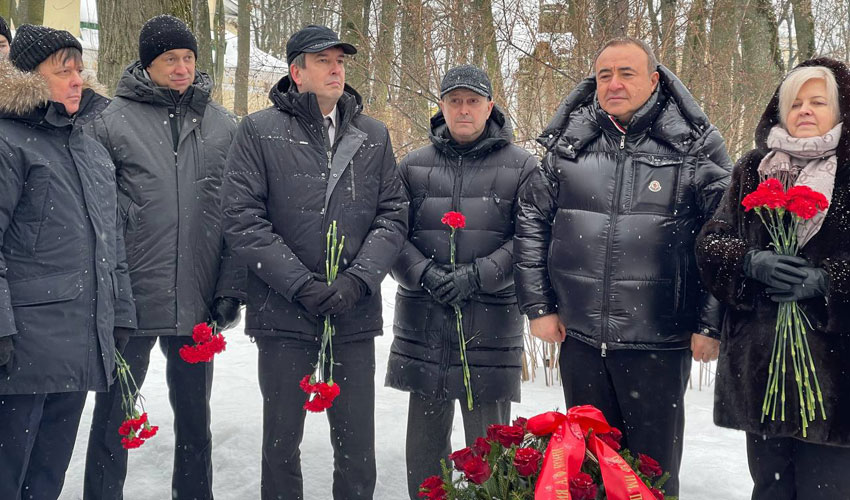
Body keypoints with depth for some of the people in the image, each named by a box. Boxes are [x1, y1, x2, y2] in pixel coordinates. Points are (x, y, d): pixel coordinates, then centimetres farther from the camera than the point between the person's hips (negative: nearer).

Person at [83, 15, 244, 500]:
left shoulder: (224, 126, 6)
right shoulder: (113, 120, -2)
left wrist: (232, 287, 1)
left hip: (198, 303, 3)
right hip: (131, 298, -2)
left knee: (194, 414, 16)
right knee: (113, 415, 9)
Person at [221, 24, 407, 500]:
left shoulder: (374, 135, 9)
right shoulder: (260, 131, 0)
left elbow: (393, 215, 6)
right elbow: (243, 219, -7)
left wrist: (358, 280, -10)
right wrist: (302, 286, -14)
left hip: (356, 314, 2)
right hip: (283, 313, -2)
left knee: (357, 447, 9)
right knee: (282, 441, 11)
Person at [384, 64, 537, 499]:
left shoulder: (520, 166, 3)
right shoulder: (414, 165, 10)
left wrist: (476, 276, -15)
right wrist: (425, 274, -13)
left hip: (491, 319, -2)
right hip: (423, 320, 3)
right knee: (424, 438, 13)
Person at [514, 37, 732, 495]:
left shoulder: (697, 148, -4)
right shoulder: (568, 144, 4)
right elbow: (531, 223, 8)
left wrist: (711, 324, -7)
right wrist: (538, 306, 4)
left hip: (659, 342, -3)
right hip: (579, 339, 3)